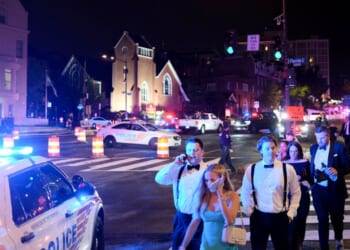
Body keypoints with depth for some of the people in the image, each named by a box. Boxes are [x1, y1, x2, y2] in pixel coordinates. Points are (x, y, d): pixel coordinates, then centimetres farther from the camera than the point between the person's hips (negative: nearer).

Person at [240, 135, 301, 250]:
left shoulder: (287, 169, -4)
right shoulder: (251, 169, -2)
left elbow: (296, 192, 4)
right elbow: (245, 193, 9)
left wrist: (291, 213, -1)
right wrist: (249, 211, 3)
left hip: (280, 217, 0)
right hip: (259, 217, 1)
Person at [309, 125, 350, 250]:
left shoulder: (338, 147, -9)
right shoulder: (313, 148, 5)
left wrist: (337, 171, -28)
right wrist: (311, 182, -3)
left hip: (335, 191, -2)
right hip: (318, 190, 2)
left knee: (337, 218, 17)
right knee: (322, 221, 8)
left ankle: (339, 238, 46)